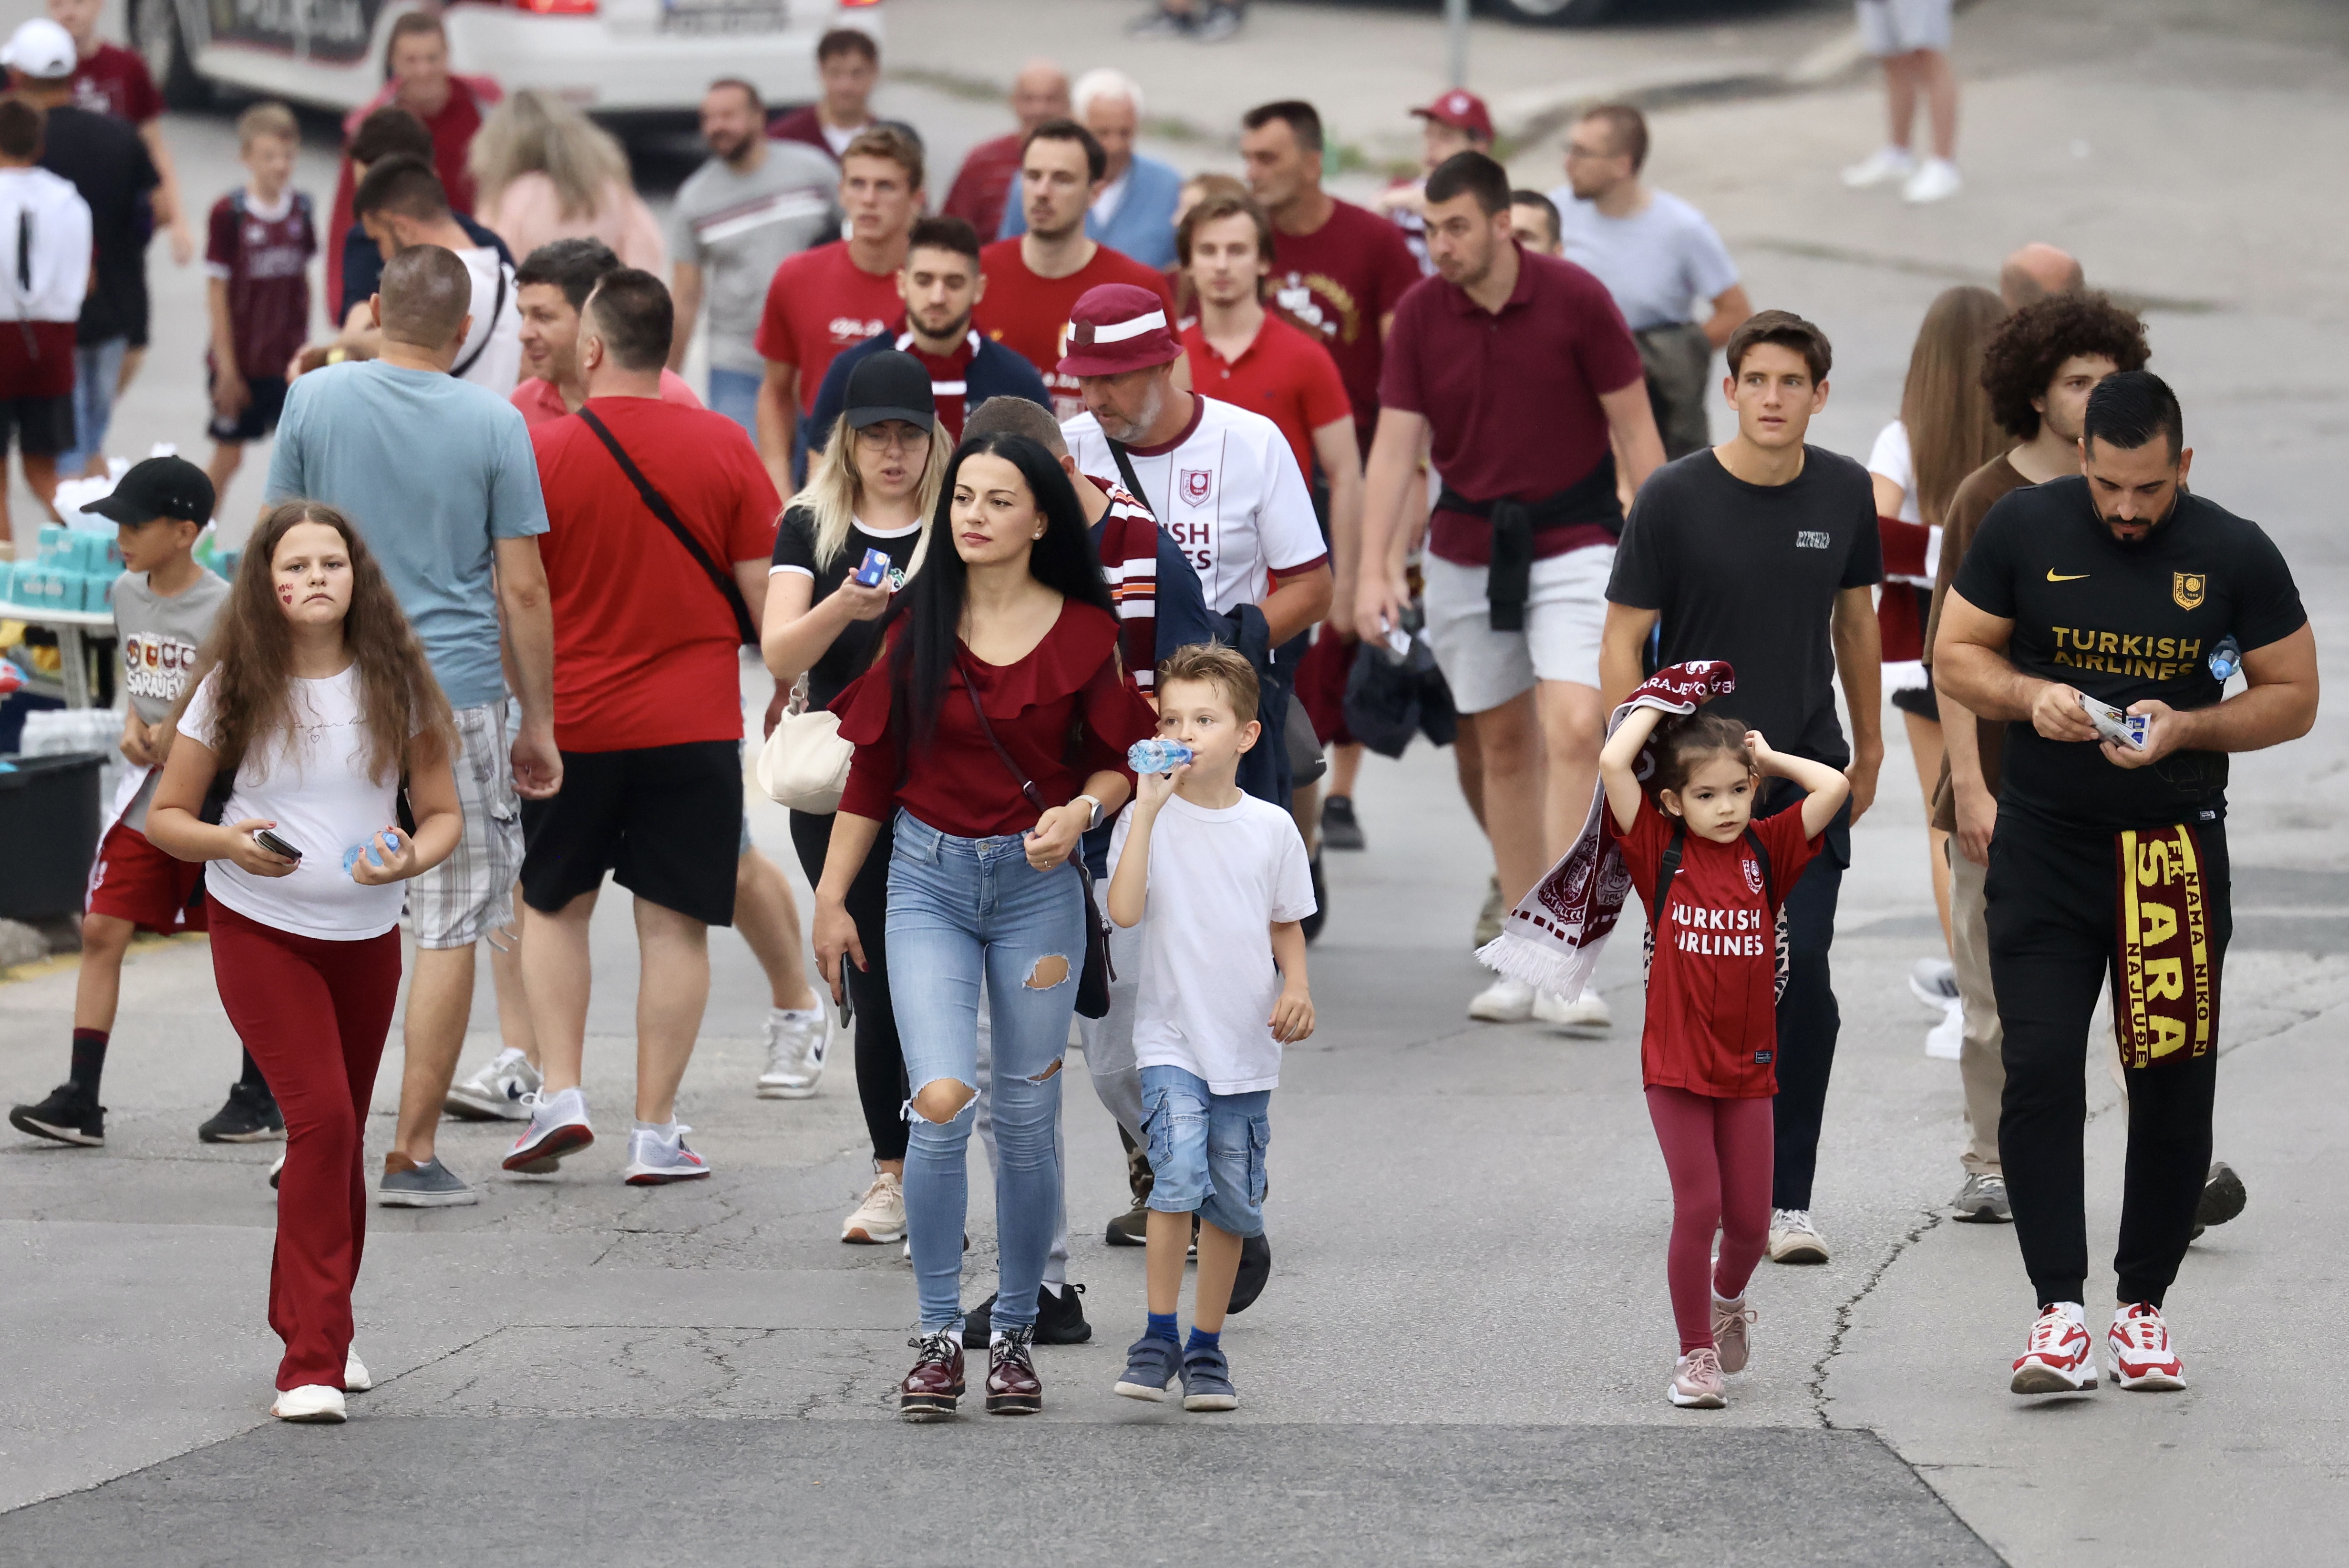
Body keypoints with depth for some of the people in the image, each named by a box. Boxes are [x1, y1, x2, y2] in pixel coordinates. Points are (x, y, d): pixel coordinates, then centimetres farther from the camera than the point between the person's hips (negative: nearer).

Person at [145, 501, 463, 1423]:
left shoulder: (395, 683, -2)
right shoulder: (235, 688, -6)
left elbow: (443, 812, 3)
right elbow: (166, 816, 0)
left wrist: (414, 858, -19)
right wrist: (229, 845, -20)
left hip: (368, 934, 3)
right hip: (261, 930, -3)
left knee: (340, 1132, 14)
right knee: (323, 1118, -17)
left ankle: (313, 1327, 34)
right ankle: (312, 1360, -18)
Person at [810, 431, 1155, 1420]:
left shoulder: (1083, 633, -2)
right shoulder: (915, 625, 1)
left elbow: (1119, 761, 6)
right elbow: (869, 769, 7)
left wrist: (1080, 811, -15)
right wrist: (831, 897, 7)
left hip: (1038, 881, 0)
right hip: (929, 876, 0)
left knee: (1026, 1120, 5)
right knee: (940, 1105, -14)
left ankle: (1016, 1331, 19)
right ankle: (938, 1335, -4)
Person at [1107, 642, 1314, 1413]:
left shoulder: (1272, 829, 3)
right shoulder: (1148, 819, -5)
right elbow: (1125, 910, -20)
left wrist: (1296, 987, -3)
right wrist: (1150, 807, -21)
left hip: (1247, 1048, 3)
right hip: (1171, 1038, -3)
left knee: (1232, 1204, 8)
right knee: (1178, 1176, -22)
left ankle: (1207, 1349, 22)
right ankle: (1159, 1337, -12)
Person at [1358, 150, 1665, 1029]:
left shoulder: (1575, 299, -10)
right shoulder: (1421, 314, -3)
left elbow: (1634, 428, -5)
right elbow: (1395, 444, -5)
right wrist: (1375, 568, -16)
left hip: (1572, 540, -3)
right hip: (1465, 550, 3)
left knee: (1572, 732, -18)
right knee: (1503, 746, 9)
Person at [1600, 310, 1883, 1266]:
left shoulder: (1844, 493, 1)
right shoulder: (1675, 499, -9)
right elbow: (1623, 643, -5)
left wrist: (1868, 748, 21)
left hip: (1806, 773, 2)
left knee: (1803, 980, -8)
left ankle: (1788, 1197, -3)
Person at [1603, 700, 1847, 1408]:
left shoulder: (1766, 850, 4)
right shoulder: (1661, 850, -3)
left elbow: (1834, 787, -6)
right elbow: (1613, 763, -14)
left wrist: (1767, 756, 4)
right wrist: (1659, 705, -1)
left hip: (1748, 1064, 3)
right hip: (1676, 1062, -3)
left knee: (1750, 1221, 7)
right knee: (1698, 1207, -7)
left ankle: (1728, 1295, 39)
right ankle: (1695, 1353, 7)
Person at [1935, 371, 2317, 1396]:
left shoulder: (2236, 555, -3)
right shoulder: (2025, 528, -2)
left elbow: (2294, 698, 3)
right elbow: (1955, 655, 6)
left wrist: (2186, 727, -14)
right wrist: (2030, 697, -15)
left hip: (2175, 848, 0)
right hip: (2043, 850, 0)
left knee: (2175, 1086, 3)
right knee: (2039, 1074, -10)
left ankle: (2143, 1308, 16)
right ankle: (2061, 1313, -9)